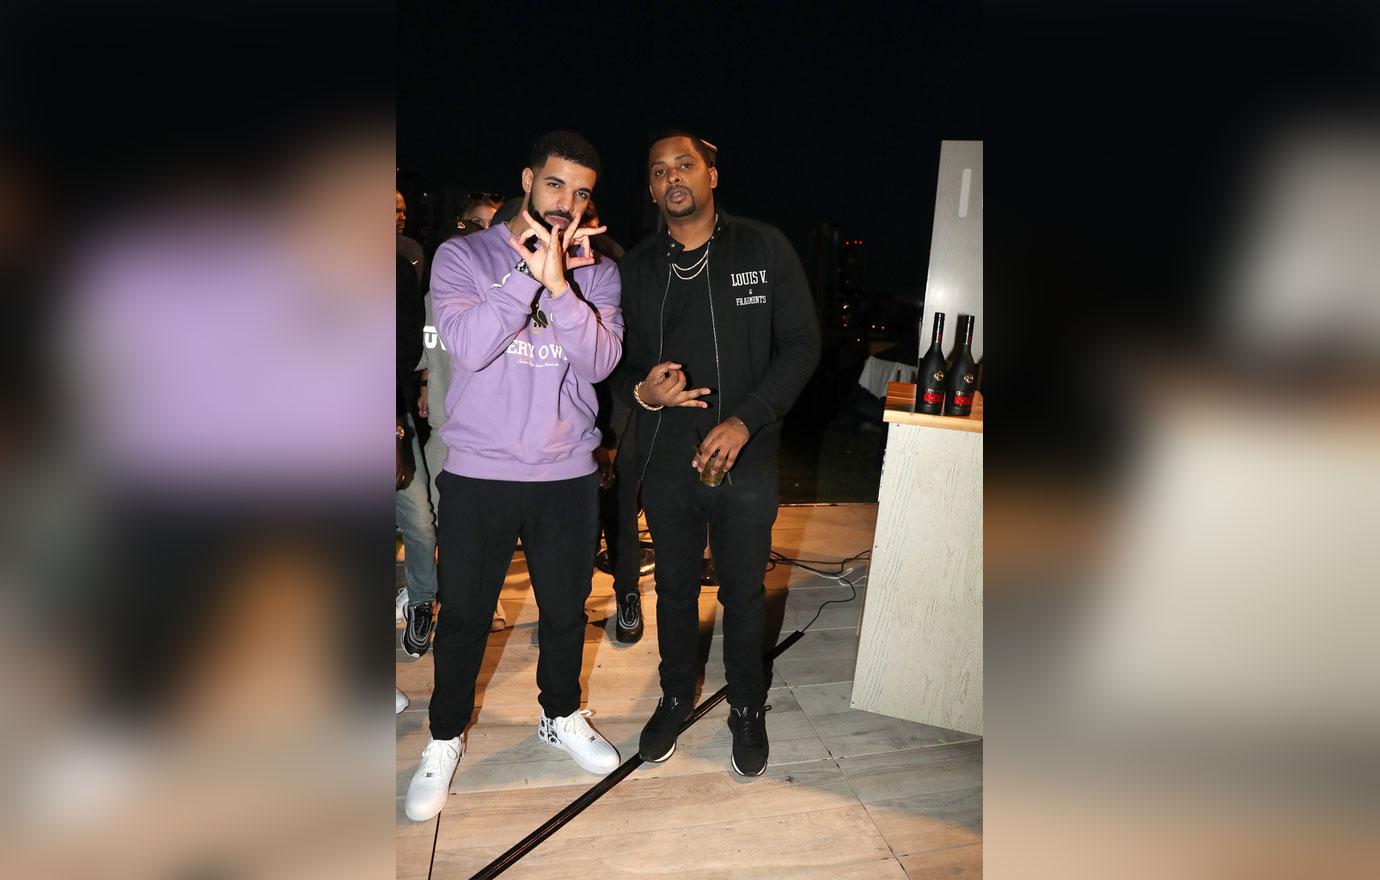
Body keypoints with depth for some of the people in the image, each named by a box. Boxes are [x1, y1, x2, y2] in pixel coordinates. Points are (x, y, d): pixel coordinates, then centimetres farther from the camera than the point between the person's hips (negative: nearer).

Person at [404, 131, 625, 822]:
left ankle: (562, 715, 41)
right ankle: (444, 740, 34)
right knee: (463, 615, 11)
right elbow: (467, 344, -18)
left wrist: (558, 284, -22)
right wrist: (530, 273, -22)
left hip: (568, 476, 2)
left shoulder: (596, 273, 4)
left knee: (566, 609, 16)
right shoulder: (462, 257, -2)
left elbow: (600, 362, -11)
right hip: (477, 474, -2)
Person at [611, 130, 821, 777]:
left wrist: (745, 421, -17)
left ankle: (747, 710, 36)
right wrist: (641, 389, -16)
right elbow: (615, 359, 9)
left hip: (746, 461, -2)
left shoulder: (764, 248, -4)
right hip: (666, 462, 2)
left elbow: (802, 344, -6)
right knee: (674, 587, 17)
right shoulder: (636, 267, 4)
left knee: (744, 593, 12)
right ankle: (676, 697, 41)